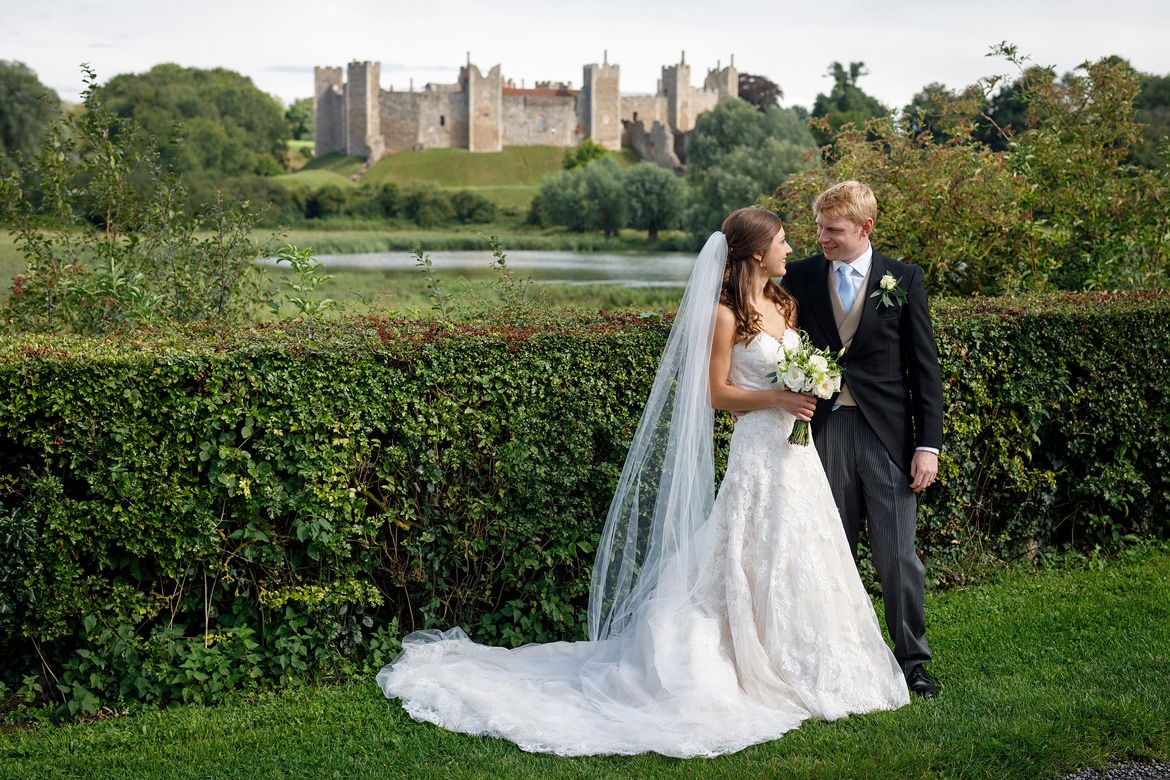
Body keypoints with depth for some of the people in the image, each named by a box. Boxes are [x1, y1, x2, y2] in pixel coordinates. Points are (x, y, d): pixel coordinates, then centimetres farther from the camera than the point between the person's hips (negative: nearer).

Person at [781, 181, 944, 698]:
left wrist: (928, 444, -5)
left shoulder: (903, 279, 1)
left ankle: (911, 657, 17)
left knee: (898, 556, 2)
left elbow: (925, 366, 1)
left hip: (887, 434, -2)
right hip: (825, 430, 2)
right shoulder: (801, 277, 5)